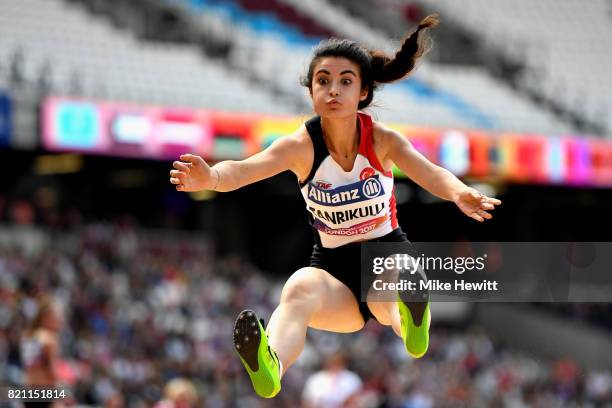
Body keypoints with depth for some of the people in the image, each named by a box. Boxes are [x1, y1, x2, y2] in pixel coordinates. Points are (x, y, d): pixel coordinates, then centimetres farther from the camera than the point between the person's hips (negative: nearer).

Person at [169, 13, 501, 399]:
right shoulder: (301, 146, -11)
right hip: (333, 265, -2)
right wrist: (211, 177, -54)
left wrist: (460, 194, -52)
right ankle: (270, 372, -63)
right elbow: (245, 169, -29)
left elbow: (430, 174, -28)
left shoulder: (381, 139, -10)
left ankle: (413, 324, -66)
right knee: (301, 286, -36)